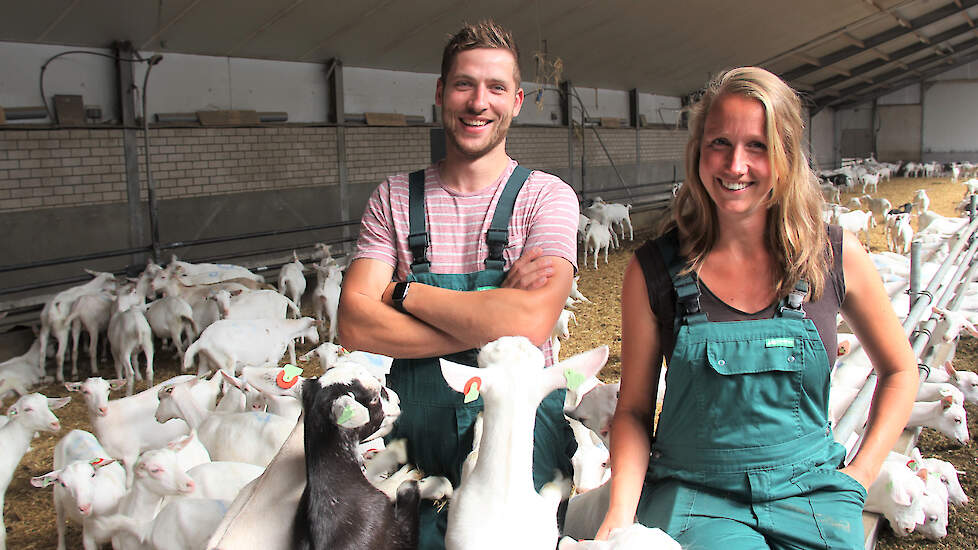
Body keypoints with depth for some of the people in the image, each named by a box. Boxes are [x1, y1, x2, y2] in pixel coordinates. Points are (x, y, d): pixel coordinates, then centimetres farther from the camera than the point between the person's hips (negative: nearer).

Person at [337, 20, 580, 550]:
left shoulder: (547, 197, -6)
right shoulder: (394, 198, 3)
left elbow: (529, 323, -23)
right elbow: (354, 323, -10)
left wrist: (405, 292, -13)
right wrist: (488, 323, -18)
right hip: (417, 433, 2)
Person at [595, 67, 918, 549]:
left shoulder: (837, 256, -3)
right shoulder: (653, 271, -6)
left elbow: (899, 370, 12)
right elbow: (633, 409, 1)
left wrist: (859, 475, 2)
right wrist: (622, 510, -13)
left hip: (810, 493, 2)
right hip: (692, 496, -2)